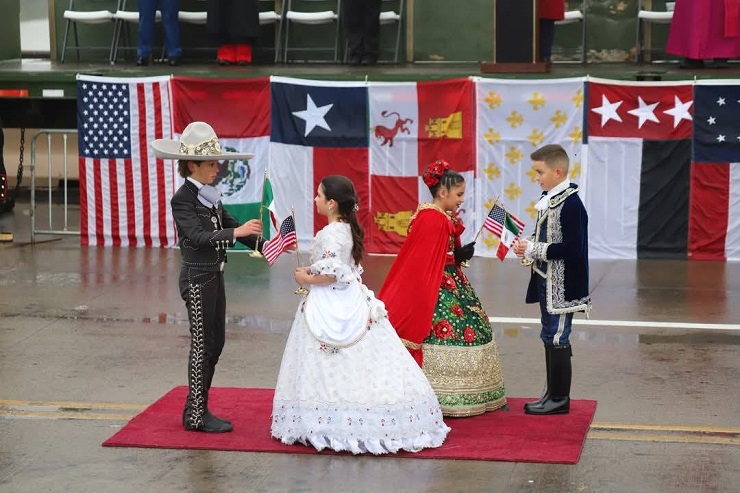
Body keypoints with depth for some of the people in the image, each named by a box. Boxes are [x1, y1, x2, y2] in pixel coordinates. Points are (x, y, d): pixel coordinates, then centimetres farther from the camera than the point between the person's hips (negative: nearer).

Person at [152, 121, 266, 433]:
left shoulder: (210, 196, 11)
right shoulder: (183, 199, -15)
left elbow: (231, 226, 15)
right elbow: (198, 236, -26)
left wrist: (265, 245, 3)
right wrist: (236, 232, -34)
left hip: (214, 277, 9)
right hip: (197, 278, -9)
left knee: (215, 343, 13)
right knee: (202, 345, -3)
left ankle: (198, 409, 22)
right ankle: (195, 415, 6)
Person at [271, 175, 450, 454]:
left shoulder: (329, 234, -17)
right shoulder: (349, 229, 10)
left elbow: (331, 274, -24)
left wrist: (306, 278, -9)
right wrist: (311, 271, 13)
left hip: (330, 310, -9)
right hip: (352, 304, 9)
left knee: (331, 369, -4)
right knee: (360, 363, 7)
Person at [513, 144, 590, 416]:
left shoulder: (570, 204, -19)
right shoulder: (549, 200, 11)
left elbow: (572, 248, -24)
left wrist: (533, 250, -19)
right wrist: (529, 245, 3)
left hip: (562, 285, -10)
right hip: (548, 281, 10)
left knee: (557, 338, -4)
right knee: (551, 337, 16)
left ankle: (559, 399, 5)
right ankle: (554, 393, 26)